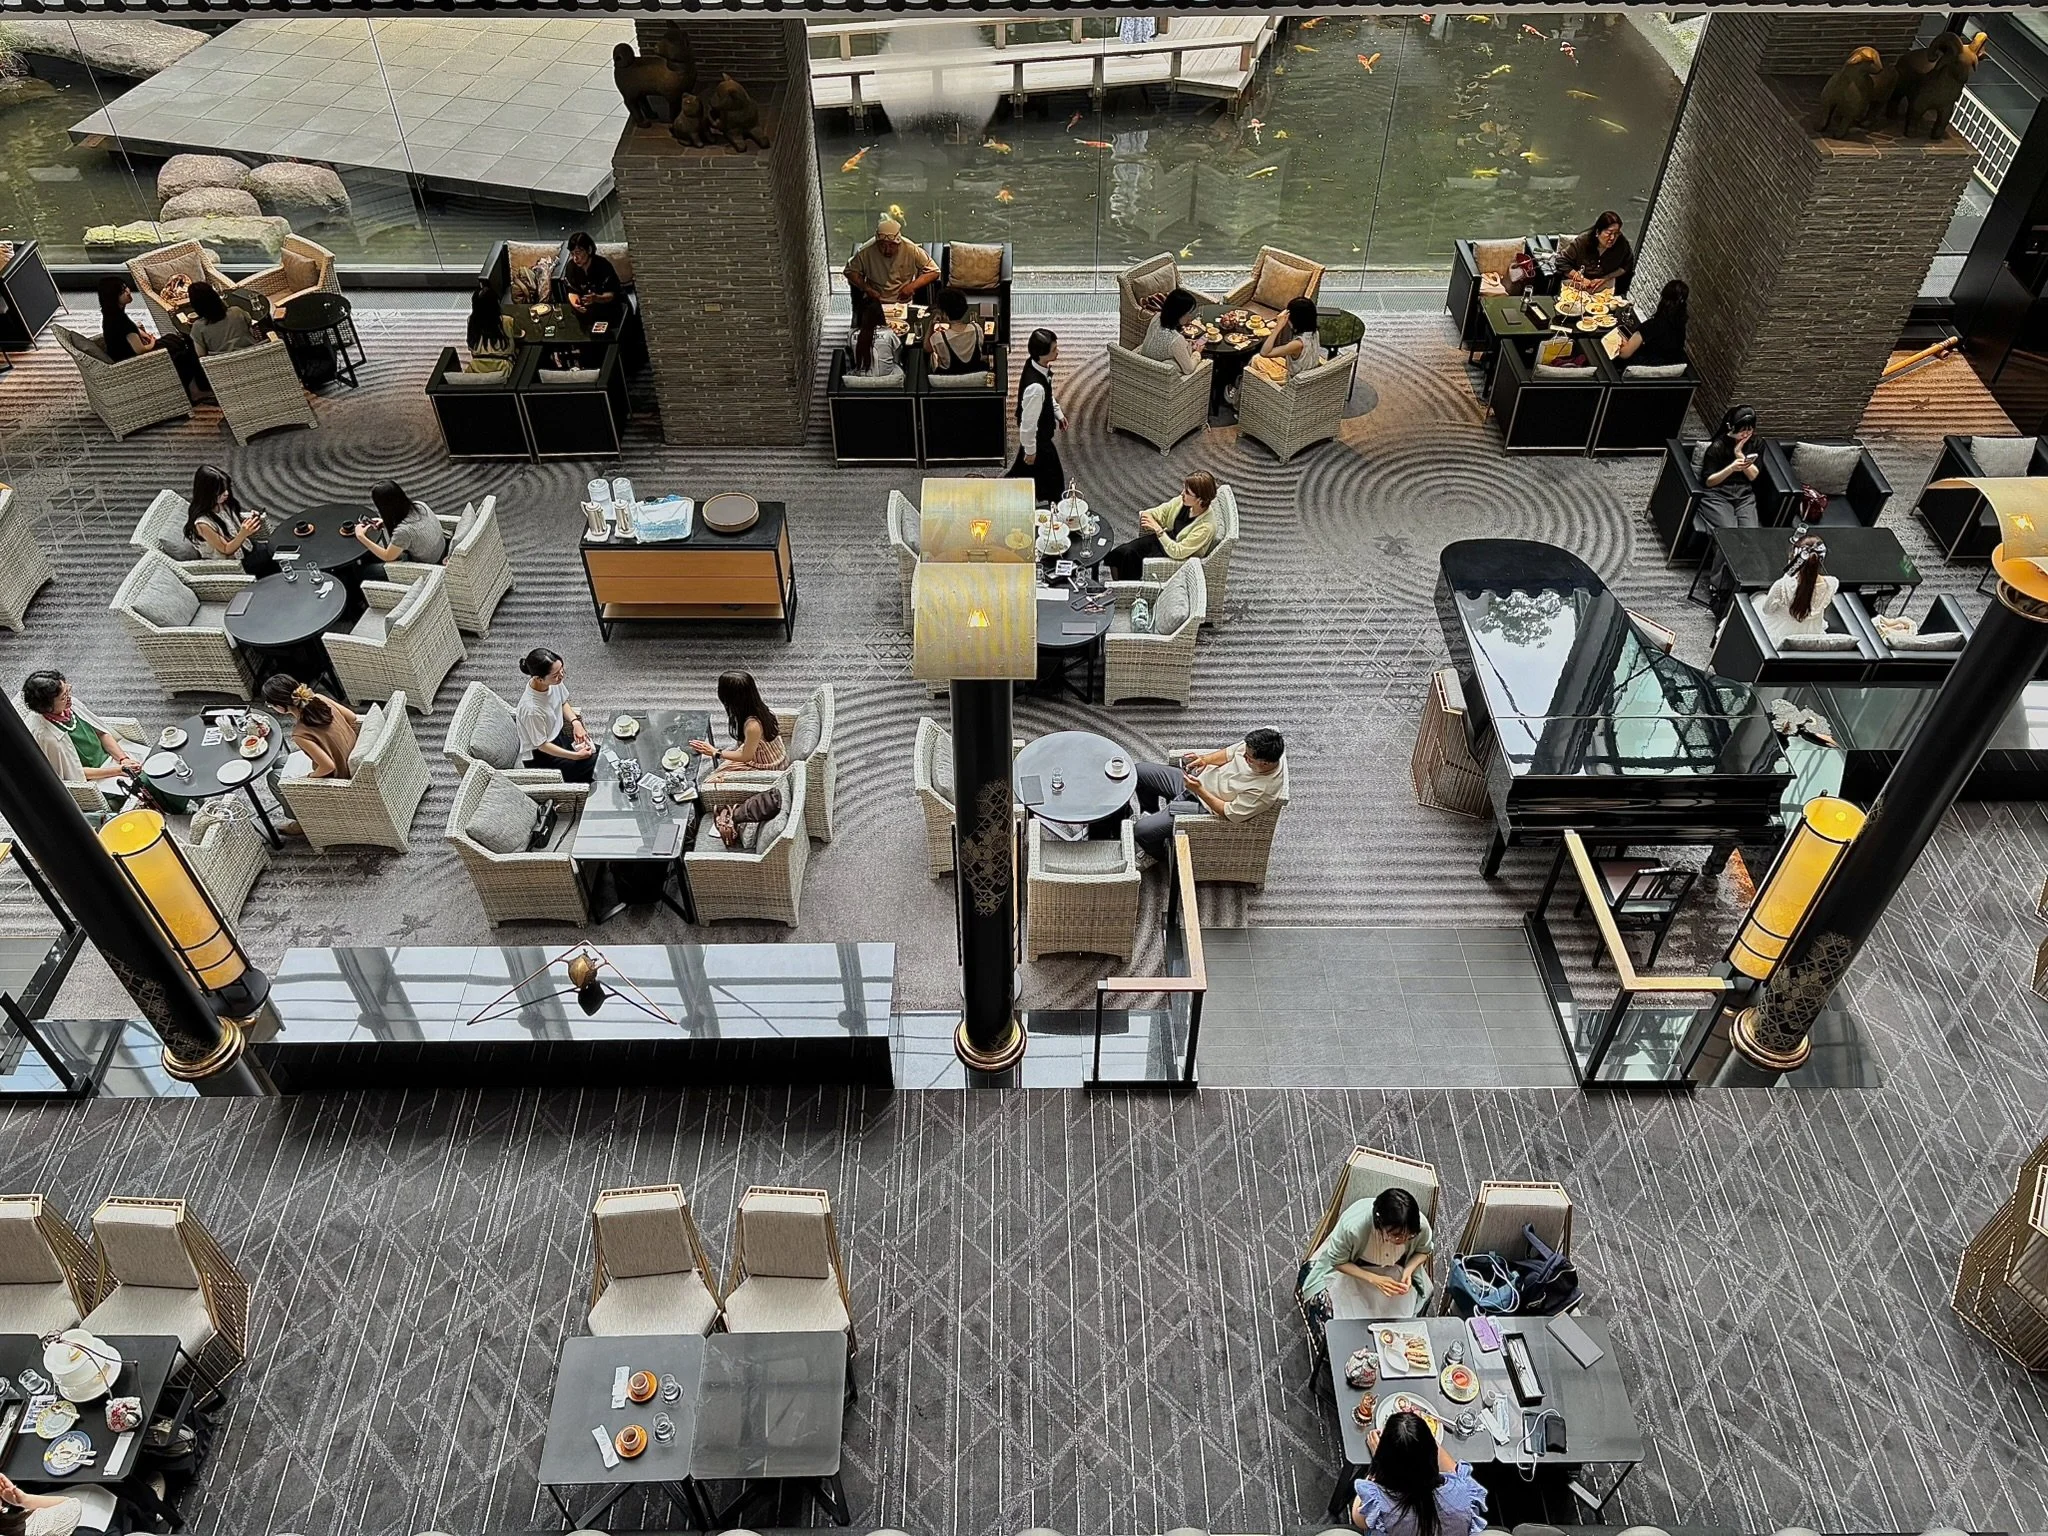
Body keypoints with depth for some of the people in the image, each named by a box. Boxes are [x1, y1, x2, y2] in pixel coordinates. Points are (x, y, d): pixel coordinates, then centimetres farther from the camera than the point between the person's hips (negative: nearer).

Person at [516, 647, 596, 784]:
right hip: (541, 755, -7)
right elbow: (542, 745, -22)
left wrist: (576, 722, -9)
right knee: (596, 765, -14)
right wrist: (576, 756, -21)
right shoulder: (531, 709, -35)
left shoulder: (554, 682, -15)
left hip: (559, 736, 7)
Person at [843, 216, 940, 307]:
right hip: (875, 303, -1)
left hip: (904, 304, 1)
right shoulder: (866, 251, -10)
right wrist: (867, 289, -12)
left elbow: (933, 272, -4)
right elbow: (850, 271, 4)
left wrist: (912, 286, -18)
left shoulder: (912, 250, -10)